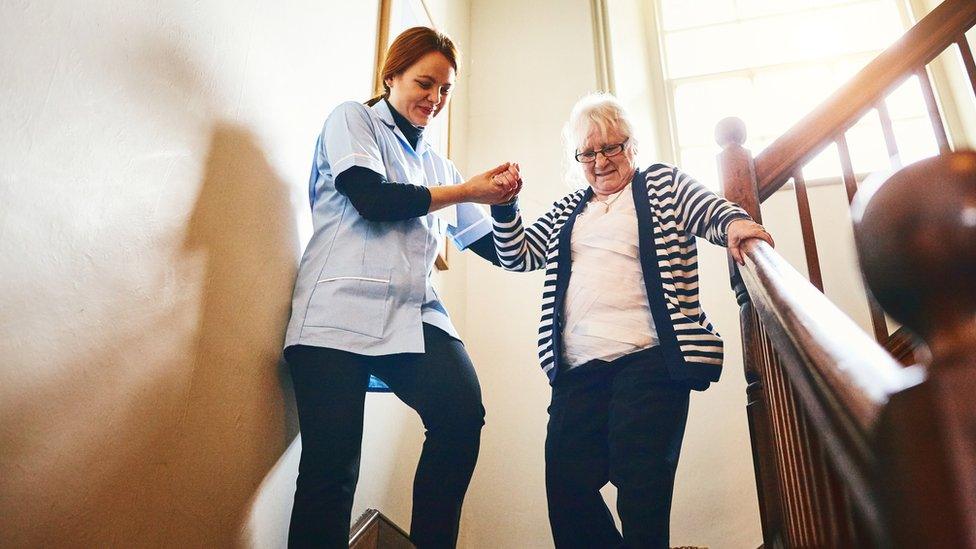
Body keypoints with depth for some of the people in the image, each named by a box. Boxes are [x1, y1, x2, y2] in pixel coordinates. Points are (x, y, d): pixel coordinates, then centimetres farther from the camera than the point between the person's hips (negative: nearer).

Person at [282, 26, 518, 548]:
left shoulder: (436, 163, 26)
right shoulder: (352, 119, 13)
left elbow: (493, 247, 24)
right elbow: (372, 198, -7)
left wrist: (502, 201, 4)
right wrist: (466, 190, 0)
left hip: (414, 314, 4)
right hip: (342, 309, -4)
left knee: (463, 412, -22)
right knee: (331, 463, -13)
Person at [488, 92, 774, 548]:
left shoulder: (663, 183, 13)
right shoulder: (568, 210, 24)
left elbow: (711, 211, 0)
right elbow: (517, 255, 22)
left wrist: (735, 222, -23)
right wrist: (504, 206, 6)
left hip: (647, 358, -4)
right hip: (577, 369, 5)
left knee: (641, 498, -9)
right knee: (566, 489, -1)